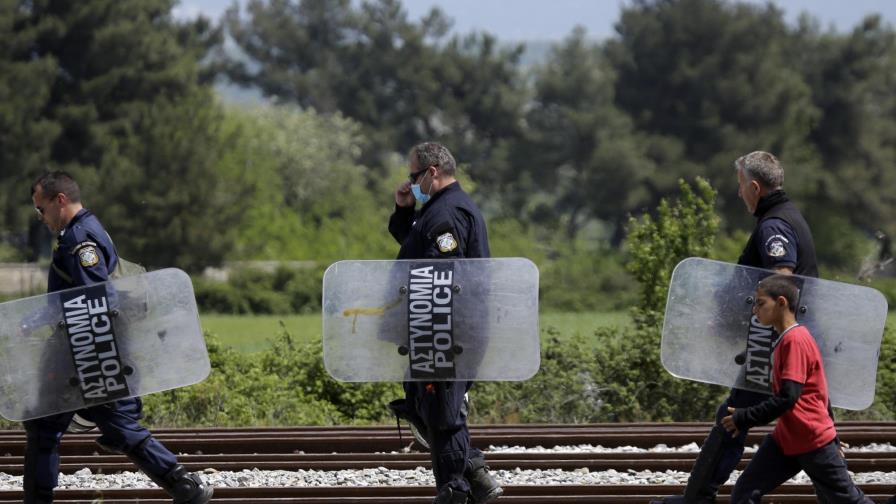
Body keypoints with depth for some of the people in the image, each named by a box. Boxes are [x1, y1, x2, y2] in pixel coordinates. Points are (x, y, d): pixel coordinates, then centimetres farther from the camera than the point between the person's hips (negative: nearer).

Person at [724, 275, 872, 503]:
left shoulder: (795, 340, -19)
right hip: (786, 439, 9)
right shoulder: (787, 339, 12)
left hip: (813, 440, -9)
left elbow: (787, 397, -24)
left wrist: (744, 419, -19)